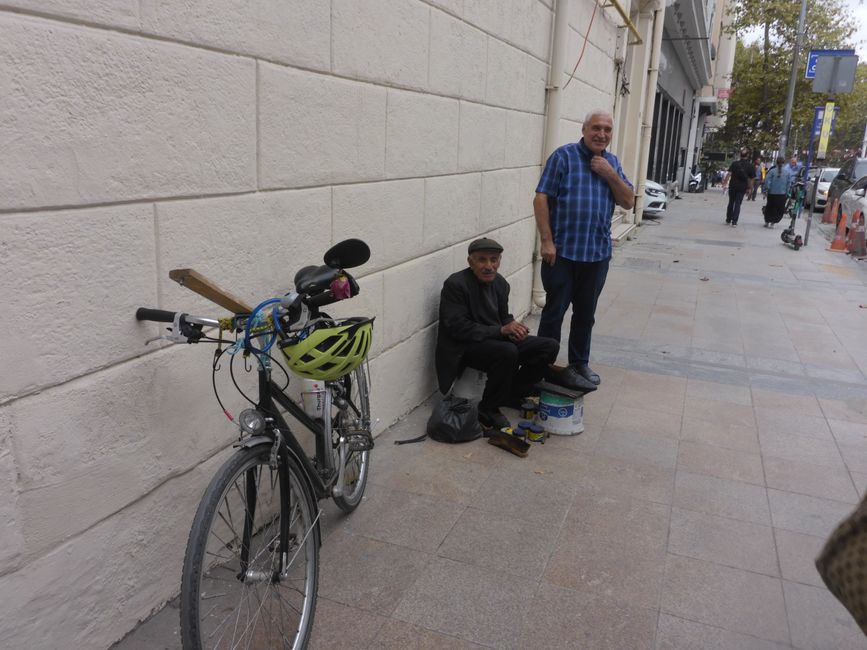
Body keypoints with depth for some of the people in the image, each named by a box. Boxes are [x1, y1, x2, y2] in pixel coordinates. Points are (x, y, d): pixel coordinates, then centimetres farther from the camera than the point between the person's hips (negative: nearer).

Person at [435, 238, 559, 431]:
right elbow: (458, 328, -22)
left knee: (550, 347, -3)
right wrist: (501, 330, -28)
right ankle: (488, 411, -15)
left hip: (496, 340, 8)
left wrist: (514, 329, -11)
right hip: (464, 348, -8)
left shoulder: (500, 283, 6)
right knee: (507, 352, -36)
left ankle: (512, 395, 11)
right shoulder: (455, 284, -16)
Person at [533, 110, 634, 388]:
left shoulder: (612, 162, 12)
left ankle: (579, 363, 29)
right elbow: (541, 199, -10)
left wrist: (610, 174, -8)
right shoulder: (564, 156, -5)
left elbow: (628, 202, 7)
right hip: (562, 252, -5)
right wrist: (547, 241, -16)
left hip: (597, 254, 5)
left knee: (586, 314, 15)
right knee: (554, 312, 4)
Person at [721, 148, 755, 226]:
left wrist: (725, 183, -6)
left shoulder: (735, 163, -4)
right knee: (738, 204, 4)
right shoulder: (750, 166, -3)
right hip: (742, 187, 0)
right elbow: (750, 179, -2)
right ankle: (734, 222, -2)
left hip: (733, 186, 1)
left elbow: (729, 174, -10)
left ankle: (728, 219, 24)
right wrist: (750, 188, 7)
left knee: (731, 202, 15)